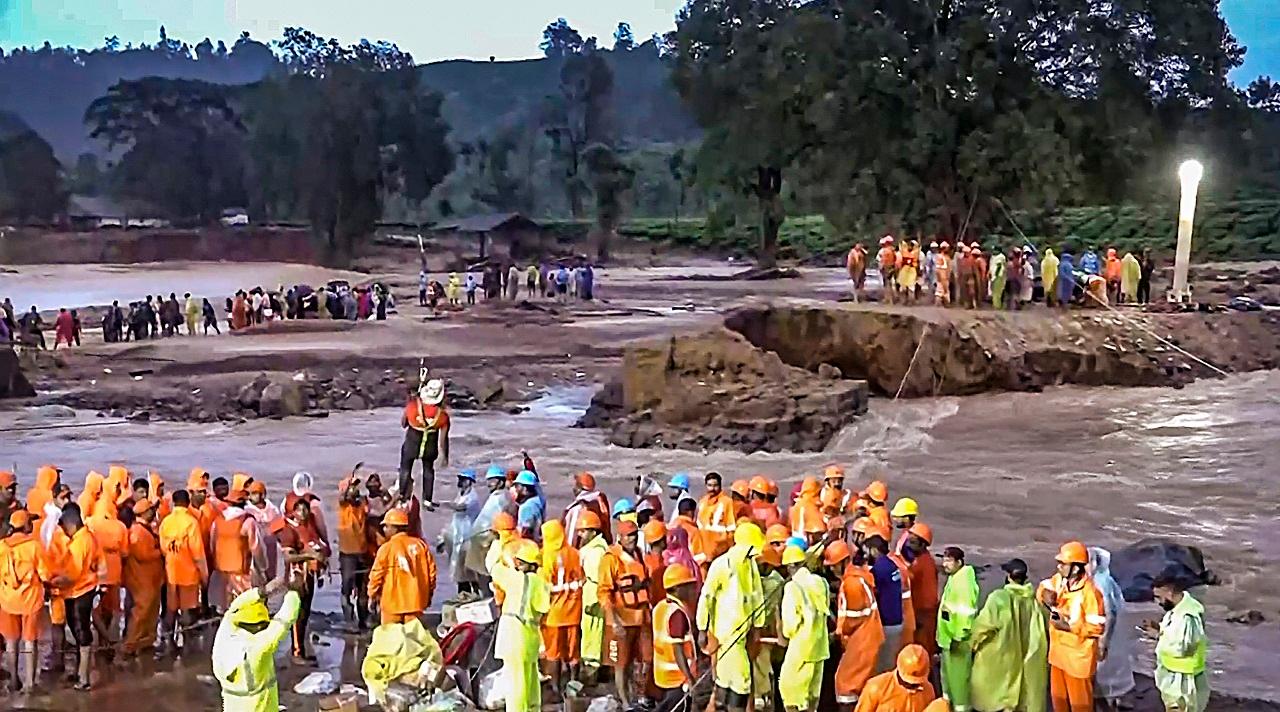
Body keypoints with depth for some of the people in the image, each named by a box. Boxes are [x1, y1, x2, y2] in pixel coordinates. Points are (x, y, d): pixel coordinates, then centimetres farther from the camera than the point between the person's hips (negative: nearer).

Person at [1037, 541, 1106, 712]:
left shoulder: (1090, 592, -26)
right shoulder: (1059, 579, -6)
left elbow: (1098, 628, -23)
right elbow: (1044, 587, 11)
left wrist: (1069, 627, -25)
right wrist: (1047, 596, -12)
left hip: (1078, 655, -7)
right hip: (1058, 650, 7)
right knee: (1058, 695, 22)